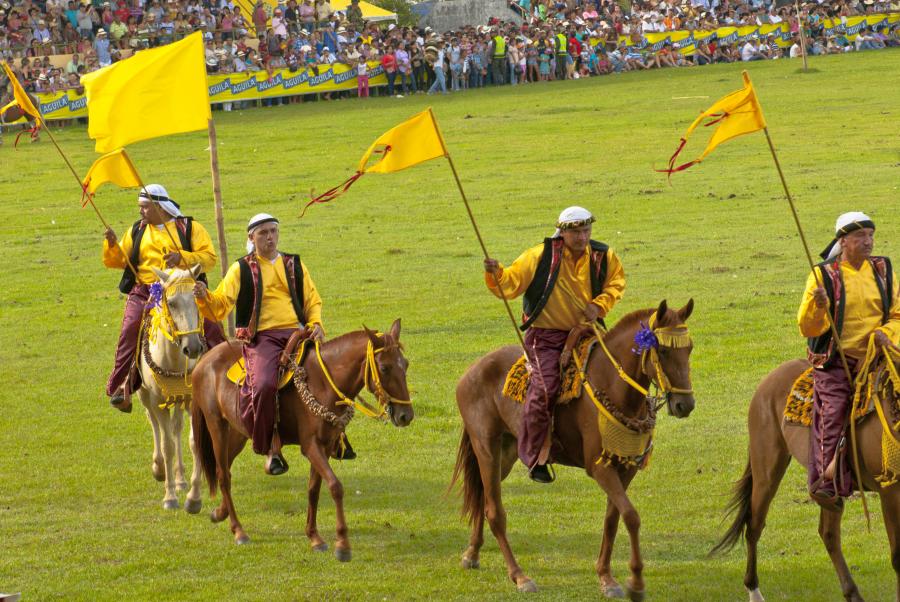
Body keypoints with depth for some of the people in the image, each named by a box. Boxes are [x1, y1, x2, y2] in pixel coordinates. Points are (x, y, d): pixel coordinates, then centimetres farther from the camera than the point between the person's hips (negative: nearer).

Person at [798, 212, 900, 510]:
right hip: (834, 362, -3)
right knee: (832, 412, -21)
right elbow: (808, 328, 0)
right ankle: (828, 483, -21)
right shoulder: (823, 276, 1)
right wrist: (817, 306, -22)